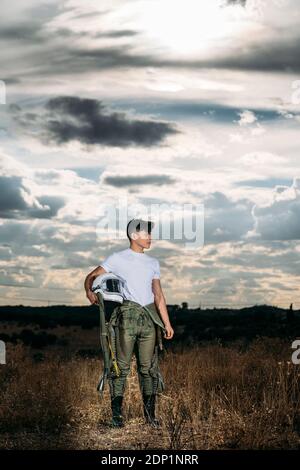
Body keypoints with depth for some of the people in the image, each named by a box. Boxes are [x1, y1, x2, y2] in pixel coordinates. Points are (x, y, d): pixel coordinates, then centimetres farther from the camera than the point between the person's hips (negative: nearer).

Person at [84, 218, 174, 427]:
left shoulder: (153, 263, 19)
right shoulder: (118, 258, 4)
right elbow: (92, 276, 2)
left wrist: (167, 323, 14)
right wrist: (89, 291, -20)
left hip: (149, 317, 4)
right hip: (127, 315, -4)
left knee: (149, 366, 4)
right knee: (122, 365, -5)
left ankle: (150, 413, 10)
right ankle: (117, 413, 0)